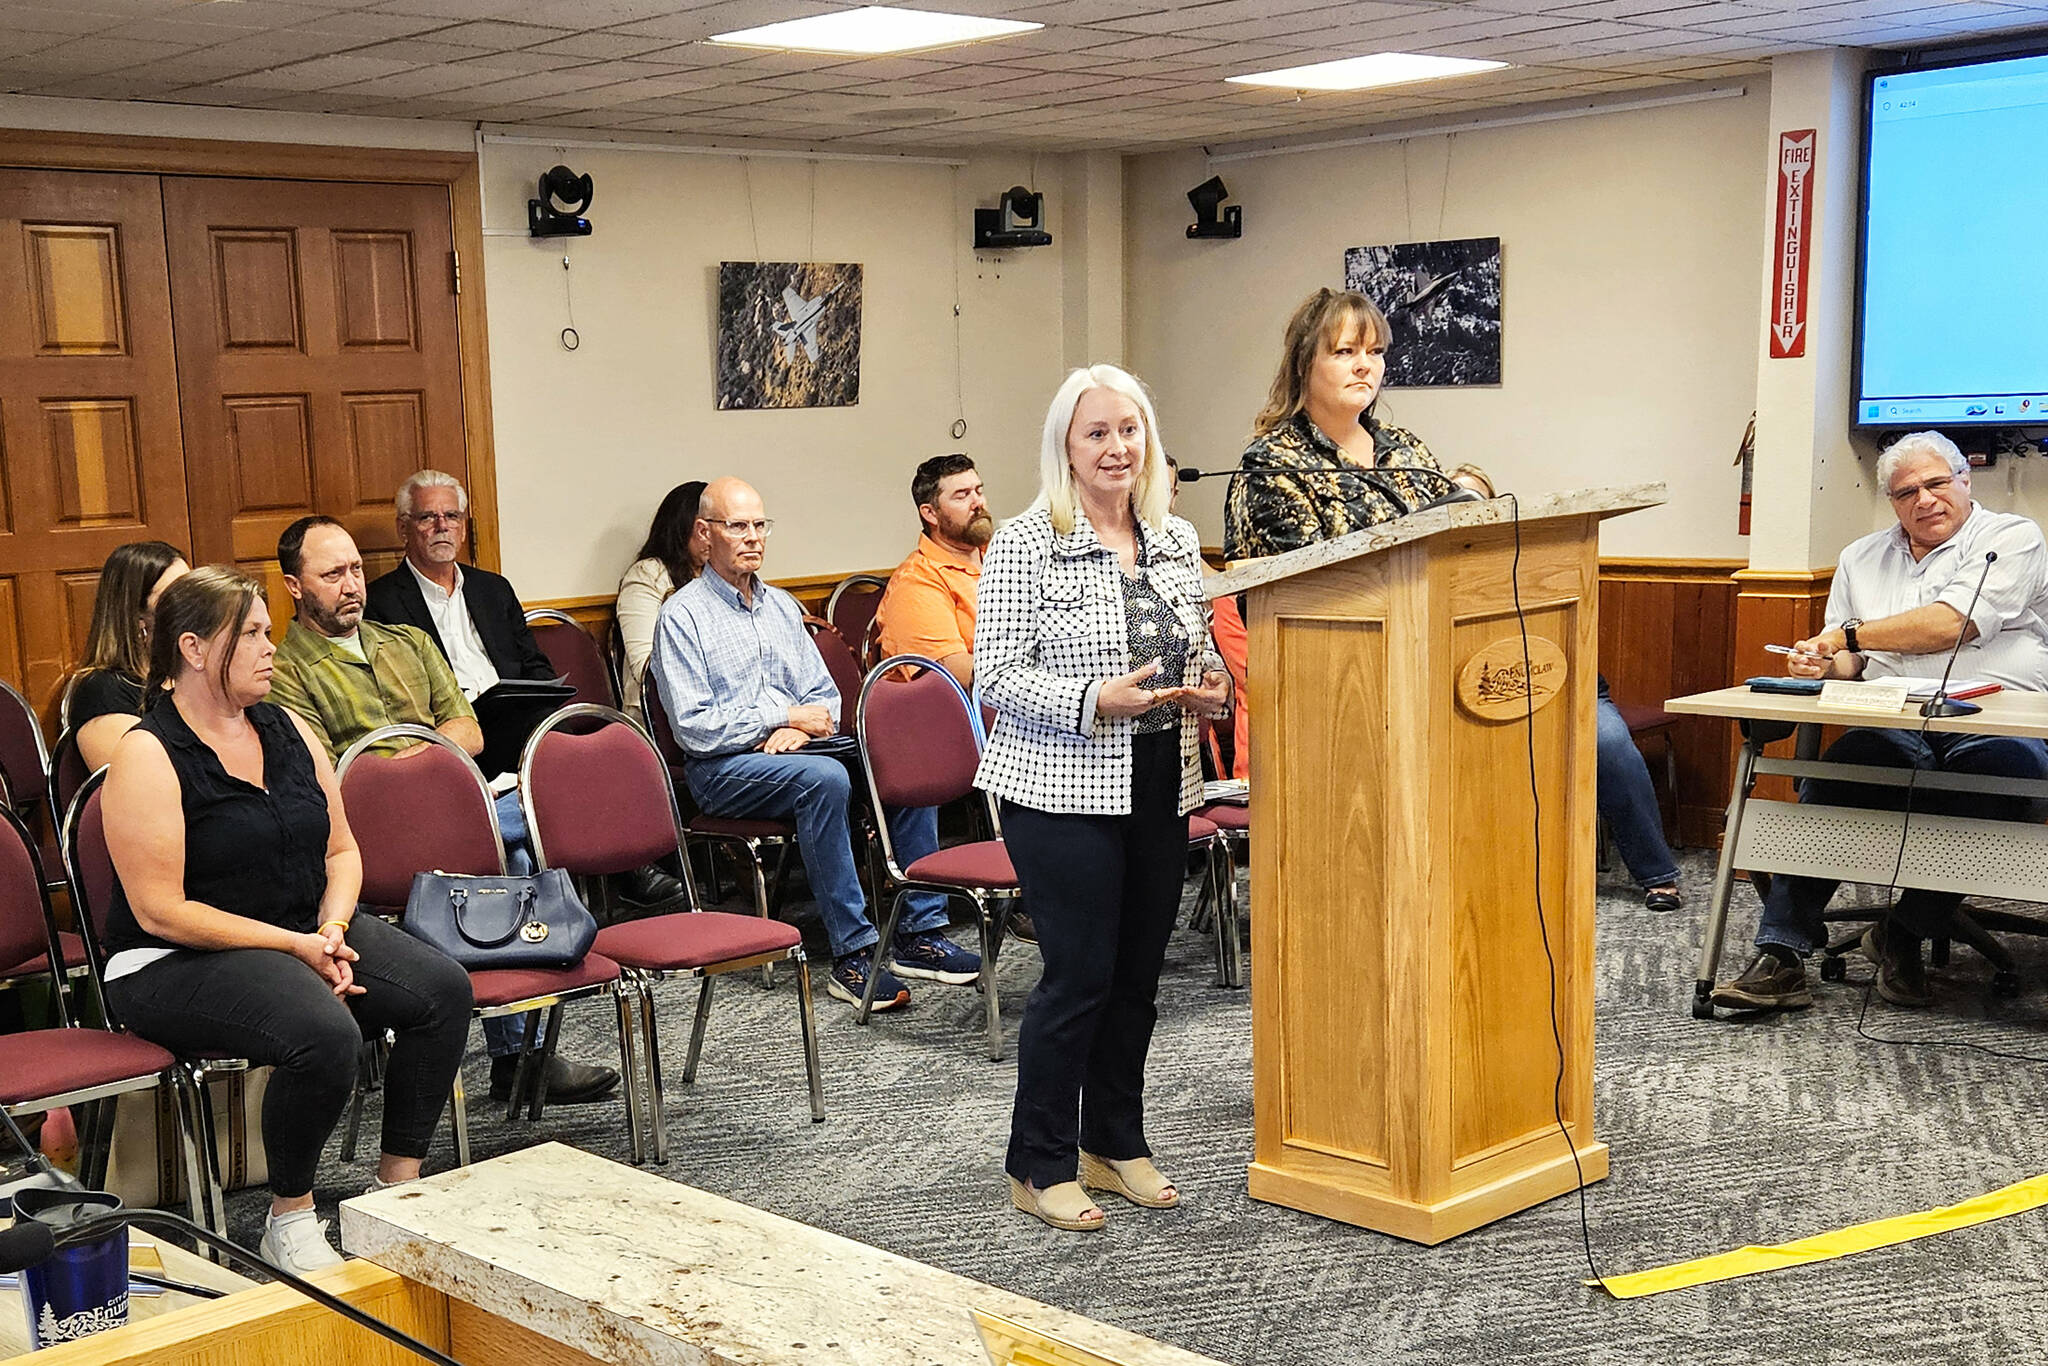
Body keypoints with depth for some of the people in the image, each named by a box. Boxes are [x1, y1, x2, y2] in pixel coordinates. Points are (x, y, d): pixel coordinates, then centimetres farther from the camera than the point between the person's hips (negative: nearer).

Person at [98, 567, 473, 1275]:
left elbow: (341, 851, 14)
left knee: (443, 987, -16)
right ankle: (289, 1218, -11)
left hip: (305, 932, 7)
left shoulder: (289, 730, 9)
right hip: (178, 965, -7)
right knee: (325, 1033, -34)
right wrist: (296, 946, -19)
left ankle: (396, 1189, -4)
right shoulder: (148, 755, -12)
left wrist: (330, 931, -7)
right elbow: (160, 911, -17)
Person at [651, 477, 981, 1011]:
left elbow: (824, 694, 18)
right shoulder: (683, 615, -4)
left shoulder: (782, 606, 18)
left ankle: (920, 932, -15)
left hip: (790, 748, 7)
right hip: (722, 767, -6)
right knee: (824, 778, -35)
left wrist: (800, 728, -6)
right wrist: (785, 717, -12)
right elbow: (694, 726, -12)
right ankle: (852, 955, -32)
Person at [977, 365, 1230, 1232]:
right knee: (1079, 973, -4)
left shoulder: (1178, 541, 11)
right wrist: (1093, 702, -23)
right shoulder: (1025, 546, -8)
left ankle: (1116, 1143, 28)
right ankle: (1040, 1166, 10)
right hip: (1062, 791, -6)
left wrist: (1209, 684, -1)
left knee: (1138, 972, 12)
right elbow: (995, 673, -11)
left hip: (1160, 790, 6)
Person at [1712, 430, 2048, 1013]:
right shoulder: (1862, 559, 24)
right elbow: (1849, 663, 22)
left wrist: (1851, 635, -2)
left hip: (1995, 719, -3)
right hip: (1894, 727, 3)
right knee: (1840, 762, -31)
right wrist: (1822, 664, -3)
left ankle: (1904, 933, -20)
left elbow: (1953, 623, -9)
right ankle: (1782, 957, -33)